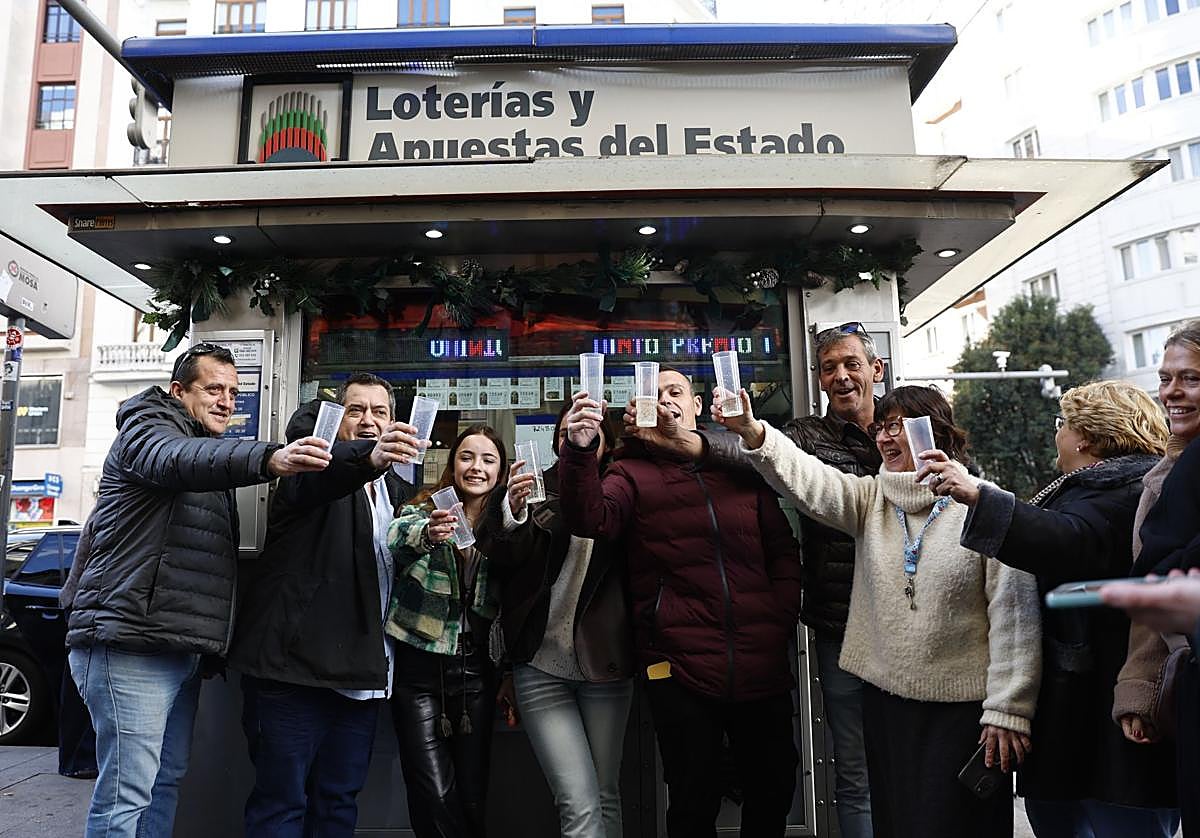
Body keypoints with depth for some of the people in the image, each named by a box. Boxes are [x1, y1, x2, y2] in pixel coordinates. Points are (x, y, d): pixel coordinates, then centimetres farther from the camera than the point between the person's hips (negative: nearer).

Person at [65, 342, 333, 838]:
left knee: (166, 780, 14)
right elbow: (176, 459, -29)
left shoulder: (213, 458, 23)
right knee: (127, 795, -8)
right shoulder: (146, 427, -3)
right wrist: (268, 459, -47)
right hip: (130, 647, -9)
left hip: (181, 651, 9)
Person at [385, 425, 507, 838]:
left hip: (475, 668, 2)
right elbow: (397, 544, -23)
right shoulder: (423, 510, 0)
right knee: (434, 798, -8)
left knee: (471, 796, 4)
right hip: (419, 664, -2)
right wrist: (428, 534, -43)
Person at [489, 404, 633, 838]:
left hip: (605, 661, 1)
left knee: (606, 796, 12)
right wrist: (514, 515, -20)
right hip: (542, 663, -1)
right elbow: (503, 567, -3)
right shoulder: (539, 488, 3)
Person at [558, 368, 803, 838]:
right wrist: (580, 452, -35)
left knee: (774, 790, 18)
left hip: (764, 670, 3)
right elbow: (591, 521, -19)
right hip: (681, 672, -3)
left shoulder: (740, 466, 10)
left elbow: (784, 551, 10)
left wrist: (780, 624, -1)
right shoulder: (632, 473, 1)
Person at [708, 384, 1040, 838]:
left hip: (962, 710, -4)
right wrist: (752, 432, -30)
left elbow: (1013, 614, -10)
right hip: (887, 700, 5)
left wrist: (1008, 711, -10)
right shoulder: (871, 499, 5)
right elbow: (807, 479, -13)